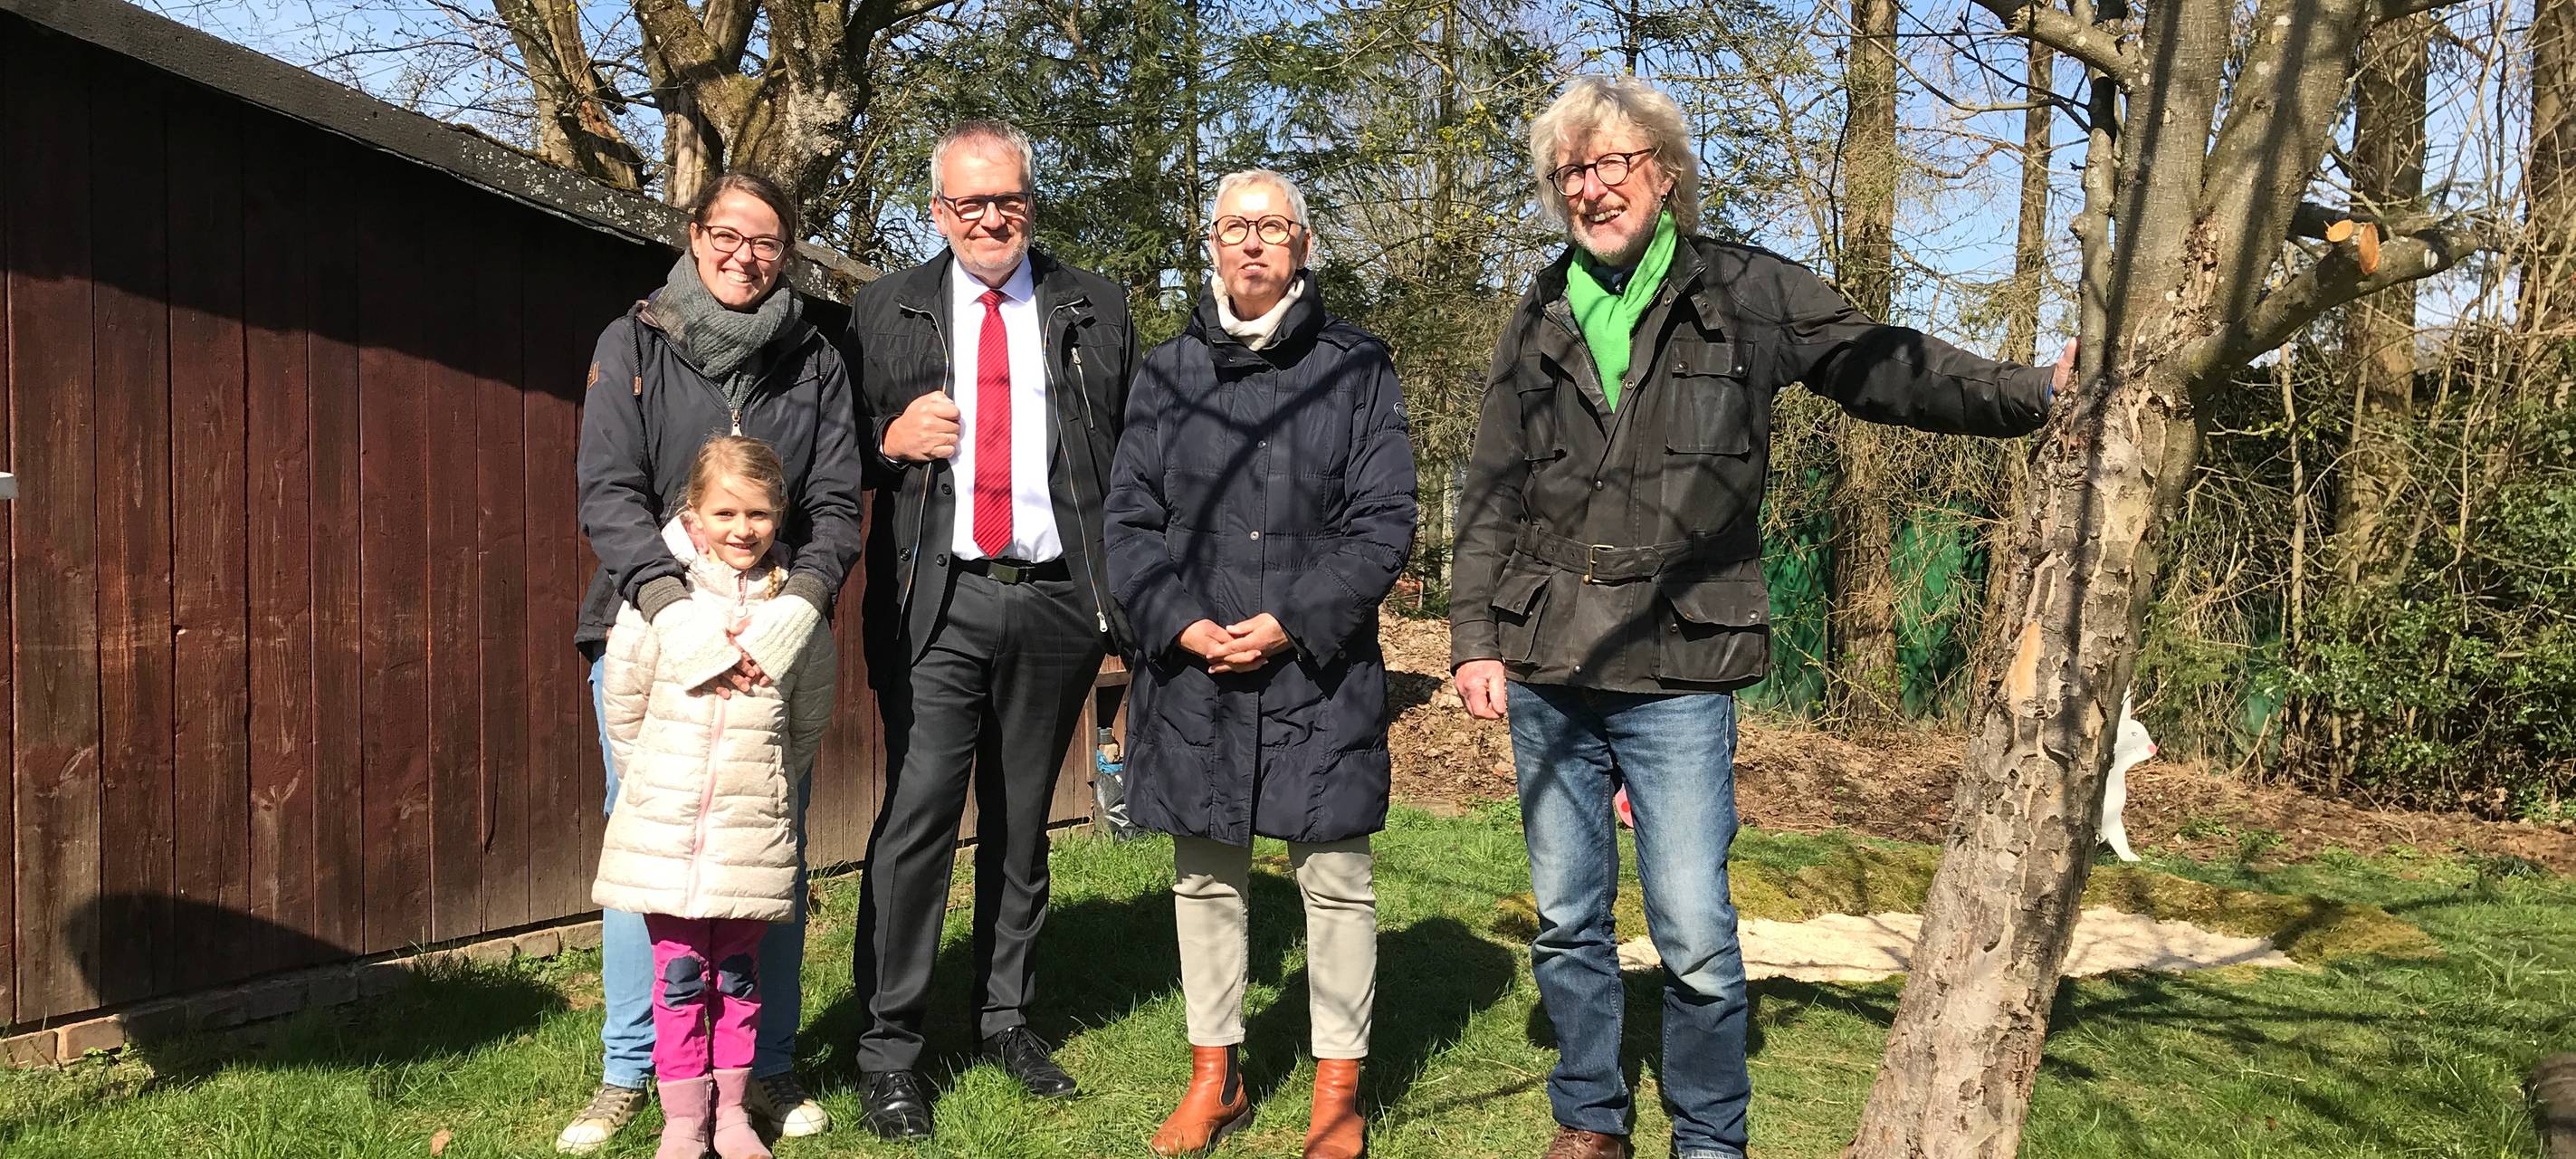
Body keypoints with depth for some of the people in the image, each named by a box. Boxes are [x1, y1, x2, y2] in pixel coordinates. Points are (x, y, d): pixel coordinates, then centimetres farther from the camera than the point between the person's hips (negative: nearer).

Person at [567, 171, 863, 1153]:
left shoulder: (816, 364, 8)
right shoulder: (634, 344, 4)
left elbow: (837, 506, 1)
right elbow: (607, 492, -6)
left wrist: (800, 603, -19)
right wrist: (671, 605, -22)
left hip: (773, 641, 1)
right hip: (647, 628, -1)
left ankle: (767, 1066, 18)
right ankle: (629, 1071, 17)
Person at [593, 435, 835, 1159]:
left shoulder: (796, 611, 1)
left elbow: (810, 718, 12)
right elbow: (622, 706, 5)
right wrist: (655, 781, 10)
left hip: (752, 829, 1)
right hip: (665, 824, -1)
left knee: (738, 968, 11)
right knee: (678, 967, 5)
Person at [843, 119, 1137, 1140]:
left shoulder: (1093, 310, 10)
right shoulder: (885, 310, 9)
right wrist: (891, 440, -9)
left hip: (1056, 598, 2)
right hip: (938, 603, -1)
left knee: (1022, 821, 12)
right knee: (915, 818, -7)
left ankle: (1006, 1017, 27)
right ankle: (888, 1048, 6)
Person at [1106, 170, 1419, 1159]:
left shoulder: (1357, 368, 2)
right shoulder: (1167, 372, 10)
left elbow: (1383, 522, -3)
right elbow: (1128, 521, 7)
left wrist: (1291, 624, -13)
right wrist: (1182, 624, -8)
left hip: (1320, 670, -2)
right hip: (1190, 669, 3)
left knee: (1335, 877, 2)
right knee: (1204, 877, 12)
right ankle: (1215, 1076, 28)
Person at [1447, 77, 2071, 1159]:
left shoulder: (1742, 293, 1)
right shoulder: (1539, 319, 9)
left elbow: (1886, 369, 5)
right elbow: (1490, 495, 11)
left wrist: (2035, 392, -4)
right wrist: (1475, 637, 5)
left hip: (1676, 675, -3)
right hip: (1545, 672, 4)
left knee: (1695, 938, -3)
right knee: (1566, 921, 13)